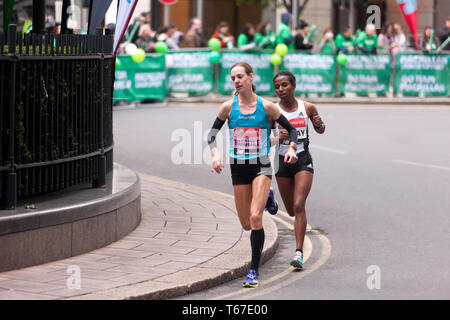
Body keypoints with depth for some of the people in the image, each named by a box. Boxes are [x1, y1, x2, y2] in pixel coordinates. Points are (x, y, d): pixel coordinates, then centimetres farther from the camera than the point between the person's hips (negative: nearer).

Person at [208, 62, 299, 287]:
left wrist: (291, 148, -13)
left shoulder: (266, 106, -5)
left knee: (255, 218, -20)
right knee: (246, 225, 8)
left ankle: (254, 271, -10)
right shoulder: (228, 107, -1)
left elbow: (291, 129, 6)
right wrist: (215, 153, -12)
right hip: (238, 168, 3)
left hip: (261, 166, -3)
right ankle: (266, 198, 43)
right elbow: (212, 134, 8)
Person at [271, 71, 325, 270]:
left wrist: (320, 125, -9)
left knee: (298, 206, -17)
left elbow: (320, 130, 15)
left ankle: (299, 252, -18)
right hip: (283, 163, 2)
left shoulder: (307, 108, -1)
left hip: (303, 160, -1)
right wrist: (278, 138, -22)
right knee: (292, 211, 12)